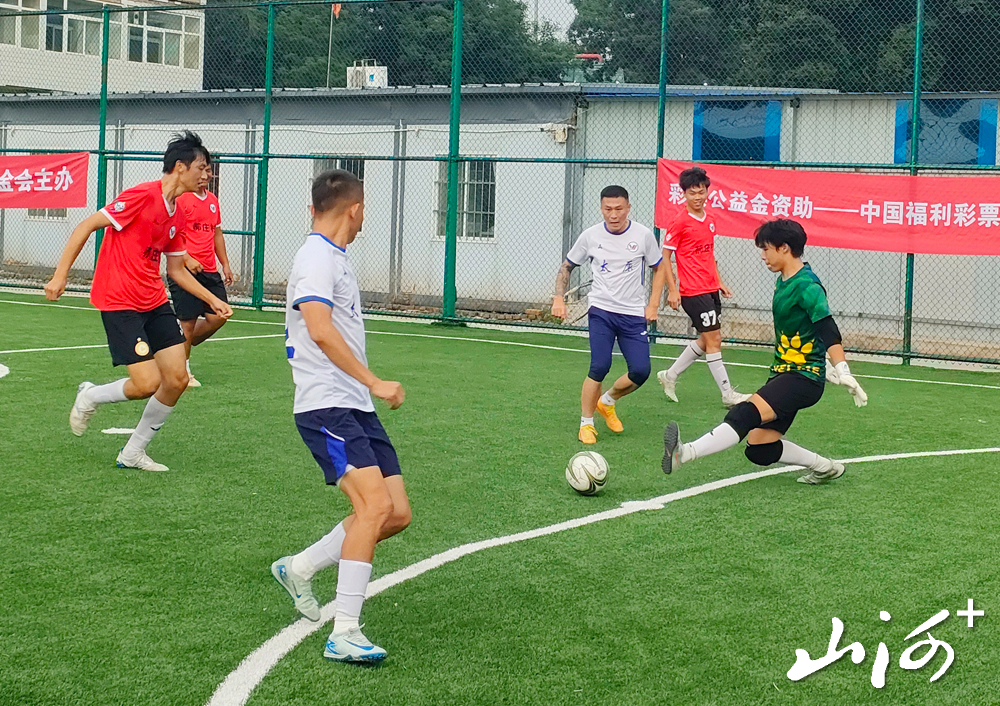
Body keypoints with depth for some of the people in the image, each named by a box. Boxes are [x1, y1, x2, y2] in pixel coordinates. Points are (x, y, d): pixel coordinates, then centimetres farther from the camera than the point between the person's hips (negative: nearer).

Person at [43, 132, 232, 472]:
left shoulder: (176, 215, 10)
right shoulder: (142, 196, -15)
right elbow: (86, 227, -13)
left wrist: (212, 299, 13)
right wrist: (60, 275, -15)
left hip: (155, 302, 8)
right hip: (119, 302, -8)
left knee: (177, 379, 0)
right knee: (147, 383, -14)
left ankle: (133, 453, 15)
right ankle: (90, 396, 17)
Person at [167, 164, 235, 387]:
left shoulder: (213, 200, 16)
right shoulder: (181, 198, -7)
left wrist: (225, 265, 20)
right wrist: (187, 259, -20)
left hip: (209, 271, 7)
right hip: (185, 269, -7)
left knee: (218, 316, 0)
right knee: (188, 321, -4)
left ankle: (182, 345, 23)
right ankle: (183, 371, 10)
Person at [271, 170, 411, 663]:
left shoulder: (333, 257, 19)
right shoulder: (317, 257, -11)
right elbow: (320, 329, -26)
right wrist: (374, 382, -27)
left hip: (356, 406, 10)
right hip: (326, 406, -10)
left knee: (397, 514, 3)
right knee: (375, 505, -22)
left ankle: (300, 568, 21)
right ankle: (344, 635, -18)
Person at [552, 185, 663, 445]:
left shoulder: (643, 235, -2)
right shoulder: (590, 236, -1)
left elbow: (659, 268, 11)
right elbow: (567, 267, 13)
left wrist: (652, 305, 4)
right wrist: (559, 298, 0)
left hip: (633, 314, 1)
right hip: (601, 311, -1)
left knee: (641, 371, -9)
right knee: (600, 367, -17)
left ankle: (607, 402, 21)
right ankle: (586, 423, 2)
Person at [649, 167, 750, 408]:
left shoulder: (709, 221, 11)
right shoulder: (680, 222, -11)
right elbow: (665, 257, -9)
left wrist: (719, 282, 19)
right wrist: (673, 290, -13)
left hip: (710, 290, 8)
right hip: (693, 292, -8)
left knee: (707, 339, 13)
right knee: (713, 339, -5)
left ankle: (670, 375, 26)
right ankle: (728, 394, 1)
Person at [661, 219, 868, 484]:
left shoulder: (807, 286, -14)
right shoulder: (783, 282, 15)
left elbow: (828, 332, -24)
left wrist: (843, 373, -32)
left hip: (802, 378, -10)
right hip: (783, 373, 10)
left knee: (747, 414, -29)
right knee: (760, 450, 6)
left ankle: (685, 453, -45)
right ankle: (824, 467, 19)